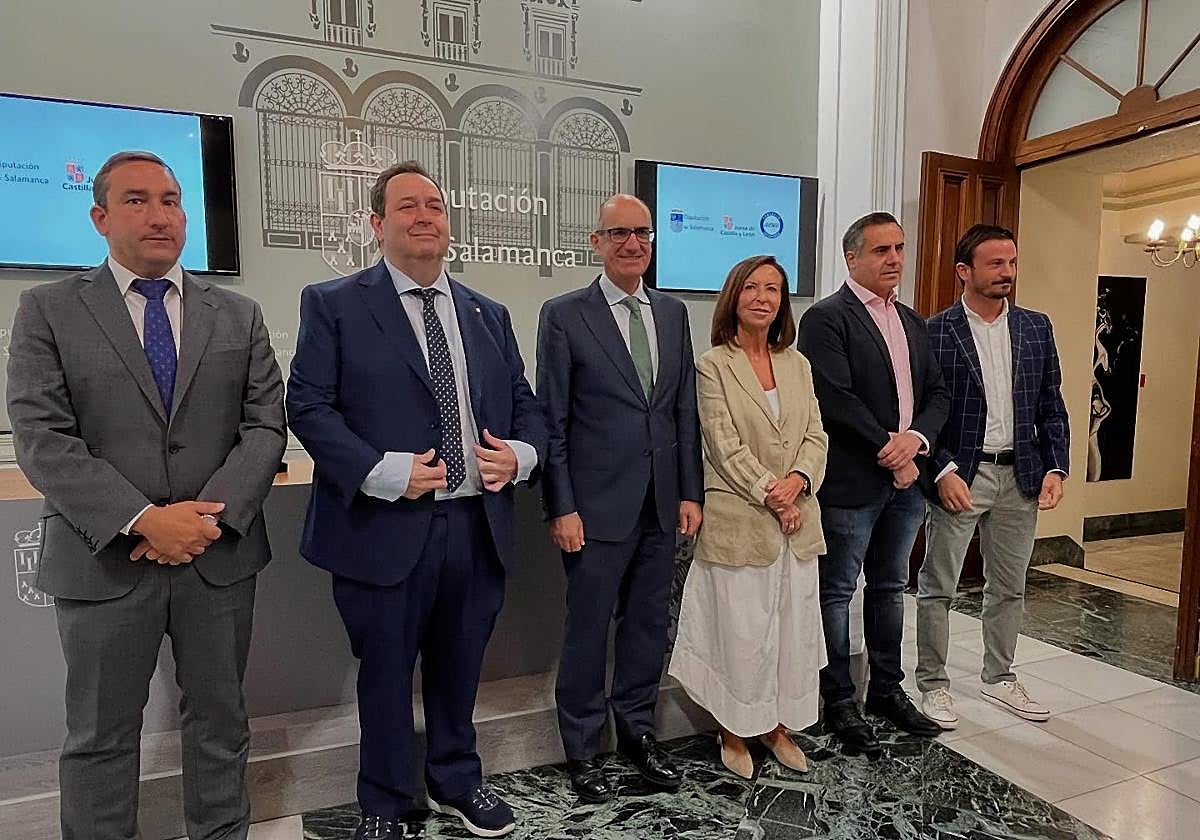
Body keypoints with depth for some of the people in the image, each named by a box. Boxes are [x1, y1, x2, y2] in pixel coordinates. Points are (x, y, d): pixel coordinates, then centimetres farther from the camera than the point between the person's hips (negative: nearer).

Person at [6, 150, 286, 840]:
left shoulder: (239, 314, 7)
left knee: (221, 724, 15)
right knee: (100, 738, 13)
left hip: (220, 555, 2)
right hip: (104, 561, -1)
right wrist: (144, 520, -17)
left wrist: (212, 515, -13)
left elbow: (266, 425, 0)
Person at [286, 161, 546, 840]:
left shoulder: (489, 314, 12)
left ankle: (458, 782, 44)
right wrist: (384, 472, -19)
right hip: (386, 530, -3)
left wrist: (520, 453, -7)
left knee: (460, 668, 20)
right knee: (387, 674, 14)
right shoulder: (335, 304, -1)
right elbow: (308, 405, -8)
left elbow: (525, 406, 14)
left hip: (479, 526, 4)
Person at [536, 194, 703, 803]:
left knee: (649, 623, 15)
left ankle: (638, 730, 35)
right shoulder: (564, 315, -4)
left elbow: (685, 412, 11)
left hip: (661, 503, 5)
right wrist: (561, 507, -10)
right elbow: (552, 420, -7)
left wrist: (690, 492, 7)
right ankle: (581, 747, 28)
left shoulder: (673, 314, 10)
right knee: (588, 629, 8)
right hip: (598, 505, -4)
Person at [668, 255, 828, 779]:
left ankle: (778, 725, 31)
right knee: (741, 629, 4)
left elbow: (815, 435, 7)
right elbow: (726, 446, -11)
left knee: (793, 627, 13)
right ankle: (735, 732, 24)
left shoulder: (797, 364, 11)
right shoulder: (713, 365, -5)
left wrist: (798, 480, -12)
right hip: (740, 522, -5)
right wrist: (771, 498, -15)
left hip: (797, 521, 5)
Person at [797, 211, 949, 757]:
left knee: (890, 587, 18)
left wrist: (915, 438, -9)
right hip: (851, 481, -7)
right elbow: (837, 399, -18)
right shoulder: (826, 318, -9)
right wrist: (890, 454, -15)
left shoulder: (912, 322, 15)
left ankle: (887, 691, 33)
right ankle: (839, 703, 19)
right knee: (837, 592, 5)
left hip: (906, 478, 8)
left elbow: (936, 394, 11)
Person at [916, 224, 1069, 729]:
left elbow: (1051, 406, 10)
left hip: (1020, 475, 5)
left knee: (1009, 587, 16)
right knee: (938, 587, 4)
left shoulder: (1036, 328, 8)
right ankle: (933, 684, 19)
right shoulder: (935, 332, -8)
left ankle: (999, 678, 33)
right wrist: (943, 470, -17)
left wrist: (1055, 467, 0)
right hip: (959, 476, -5)